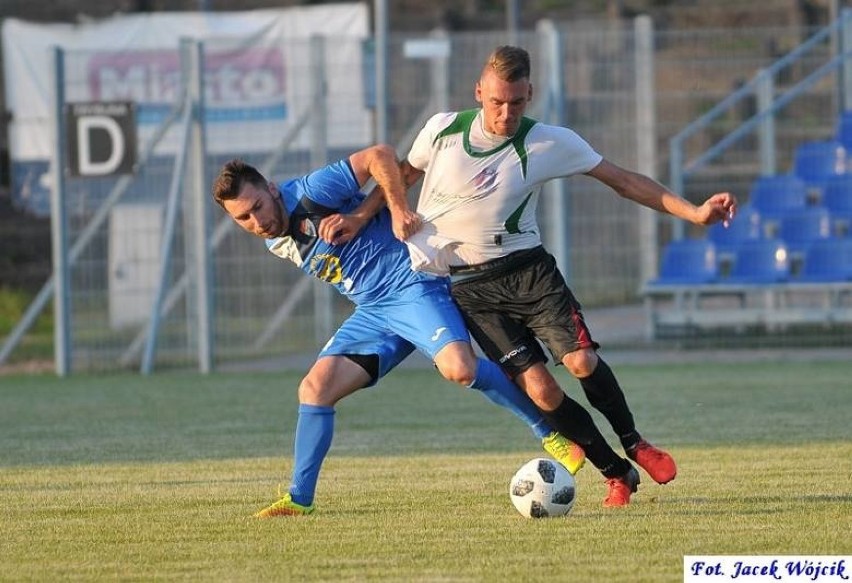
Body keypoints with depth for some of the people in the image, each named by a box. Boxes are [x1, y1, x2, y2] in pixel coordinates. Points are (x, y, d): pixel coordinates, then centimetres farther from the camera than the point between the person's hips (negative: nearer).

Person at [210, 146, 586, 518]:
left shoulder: (310, 193, -14)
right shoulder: (275, 241, 10)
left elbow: (380, 156, -15)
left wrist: (366, 215, -17)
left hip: (413, 287, -8)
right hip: (372, 312, 8)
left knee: (459, 369, -28)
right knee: (314, 388, -4)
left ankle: (550, 432, -12)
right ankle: (299, 499, 6)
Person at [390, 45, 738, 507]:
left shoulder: (548, 144, -8)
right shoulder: (442, 130, -5)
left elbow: (624, 181, -4)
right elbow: (402, 175, 15)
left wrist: (693, 212, -11)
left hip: (526, 268, 0)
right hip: (468, 286, 0)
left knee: (582, 361, -20)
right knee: (539, 390, -12)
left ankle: (632, 443, 8)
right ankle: (617, 474, 3)